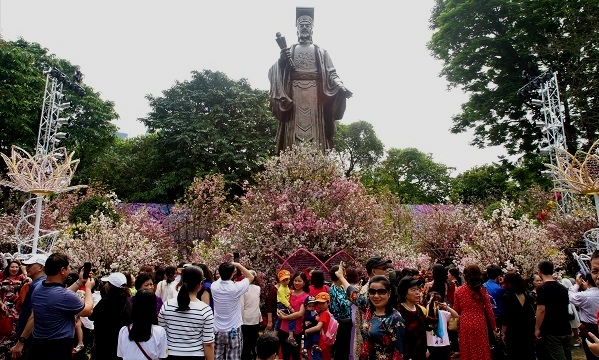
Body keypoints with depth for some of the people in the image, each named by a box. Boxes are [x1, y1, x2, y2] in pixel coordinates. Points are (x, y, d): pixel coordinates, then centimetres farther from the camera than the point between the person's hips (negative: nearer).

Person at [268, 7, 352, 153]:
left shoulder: (321, 52, 19)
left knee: (315, 129, -10)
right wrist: (281, 61, -13)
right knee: (294, 132, -10)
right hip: (294, 95, 0)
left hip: (315, 95, 0)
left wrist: (341, 86, -11)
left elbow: (332, 74, 10)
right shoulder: (288, 51, 20)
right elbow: (275, 72, 9)